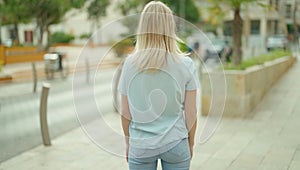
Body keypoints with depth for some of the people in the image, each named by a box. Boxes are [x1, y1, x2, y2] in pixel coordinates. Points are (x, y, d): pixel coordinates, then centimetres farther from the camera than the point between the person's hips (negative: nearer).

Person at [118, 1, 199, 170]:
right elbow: (191, 113, -4)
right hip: (175, 144, 0)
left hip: (140, 147, 1)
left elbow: (125, 113, -1)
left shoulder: (130, 63, -7)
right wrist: (190, 143, 11)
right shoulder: (185, 64, -10)